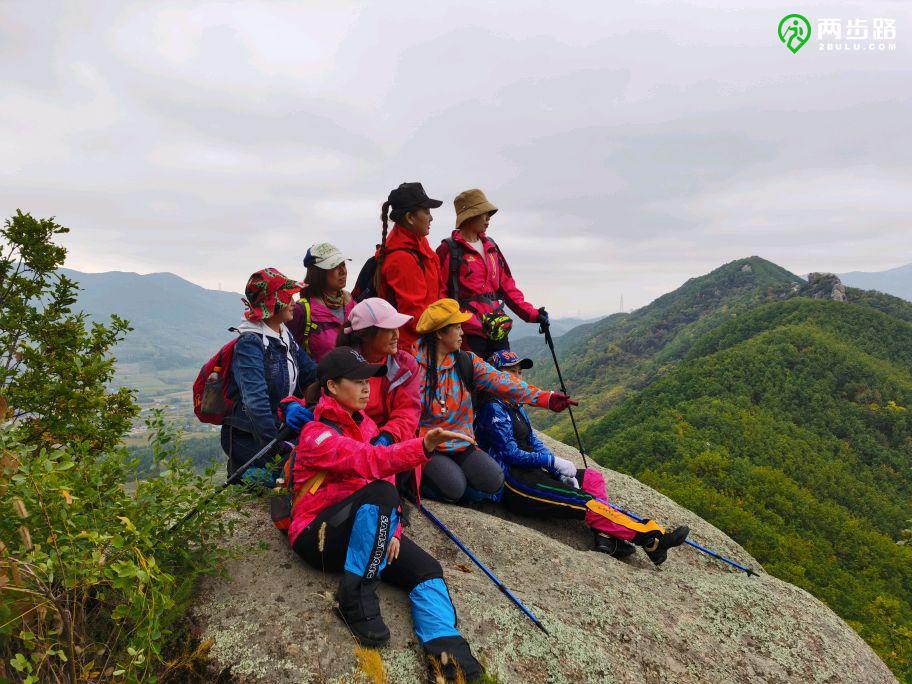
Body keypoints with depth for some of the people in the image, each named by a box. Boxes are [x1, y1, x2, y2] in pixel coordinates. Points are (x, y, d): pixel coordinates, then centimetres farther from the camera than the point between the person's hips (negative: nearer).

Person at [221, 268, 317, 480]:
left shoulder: (286, 336, 10)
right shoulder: (250, 343, -16)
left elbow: (313, 373, 6)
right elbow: (256, 401, -24)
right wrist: (275, 448, -26)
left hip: (281, 429, 8)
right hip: (247, 437, -8)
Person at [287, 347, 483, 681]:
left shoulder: (365, 423, 11)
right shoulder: (316, 434, -14)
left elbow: (384, 473, 8)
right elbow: (368, 462, -33)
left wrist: (391, 528, -8)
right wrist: (423, 446, -50)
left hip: (367, 531, 7)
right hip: (318, 536, -7)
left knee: (427, 569, -17)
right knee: (379, 492, -35)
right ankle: (354, 597, -24)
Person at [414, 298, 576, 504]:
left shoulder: (466, 362, 4)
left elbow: (501, 381, -8)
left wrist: (544, 398, -19)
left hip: (461, 444, 5)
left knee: (493, 480, -14)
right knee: (454, 486, -25)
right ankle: (422, 479, 5)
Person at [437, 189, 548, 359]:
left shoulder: (491, 246, 16)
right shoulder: (449, 250, -5)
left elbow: (507, 286, 17)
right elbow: (439, 295, -9)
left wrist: (531, 314, 8)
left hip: (496, 329, 7)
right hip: (468, 332, -7)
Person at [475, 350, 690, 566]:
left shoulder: (514, 406, 18)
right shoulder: (493, 408, -11)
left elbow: (533, 442, 14)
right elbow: (511, 454, -17)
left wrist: (561, 471, 0)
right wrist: (554, 462, -11)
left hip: (529, 470, 10)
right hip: (512, 482, -10)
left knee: (593, 477, 4)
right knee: (582, 501, -18)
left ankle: (604, 534, -17)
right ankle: (651, 538, -16)